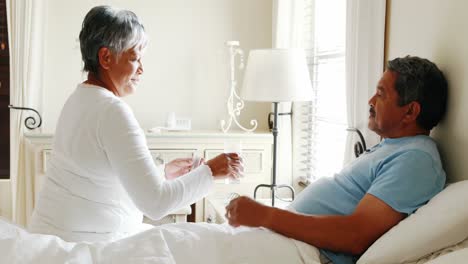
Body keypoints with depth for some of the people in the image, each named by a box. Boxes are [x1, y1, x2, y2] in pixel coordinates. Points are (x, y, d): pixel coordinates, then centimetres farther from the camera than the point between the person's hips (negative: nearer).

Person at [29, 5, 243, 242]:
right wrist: (209, 171, -14)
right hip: (83, 246, -9)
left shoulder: (80, 98, 9)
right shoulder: (112, 111, -20)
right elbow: (155, 203, -24)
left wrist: (165, 172, 10)